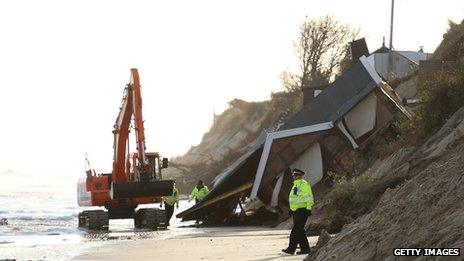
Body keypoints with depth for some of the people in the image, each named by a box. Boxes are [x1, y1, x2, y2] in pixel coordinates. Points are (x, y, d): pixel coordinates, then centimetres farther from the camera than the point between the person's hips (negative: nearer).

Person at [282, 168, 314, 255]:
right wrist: (291, 209, 23)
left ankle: (291, 249, -14)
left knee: (296, 230, -12)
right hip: (296, 212, 10)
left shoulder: (304, 184, -11)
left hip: (302, 211, -10)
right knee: (300, 231, 9)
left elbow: (309, 198, -15)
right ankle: (305, 248, 12)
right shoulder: (295, 185, 17)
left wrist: (308, 209, -19)